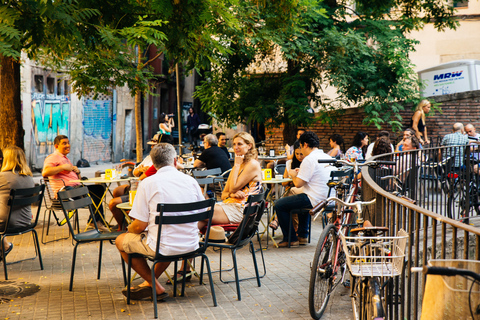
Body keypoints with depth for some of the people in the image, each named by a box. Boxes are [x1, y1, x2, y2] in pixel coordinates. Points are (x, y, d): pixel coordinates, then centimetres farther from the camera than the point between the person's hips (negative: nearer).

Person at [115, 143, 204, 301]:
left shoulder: (148, 183, -10)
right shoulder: (190, 180, 2)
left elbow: (140, 225, -10)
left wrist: (129, 229, 15)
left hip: (163, 247, -5)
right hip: (191, 245, 6)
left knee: (121, 241, 18)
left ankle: (156, 287, 17)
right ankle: (149, 282, 35)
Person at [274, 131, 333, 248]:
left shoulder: (309, 159, -17)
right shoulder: (328, 157, 10)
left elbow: (298, 184, -17)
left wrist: (293, 174, 3)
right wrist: (301, 172, 22)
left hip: (315, 200, -9)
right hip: (328, 198, 9)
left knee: (279, 205, 2)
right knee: (303, 200, 39)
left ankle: (291, 239, 9)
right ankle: (302, 236, 37)